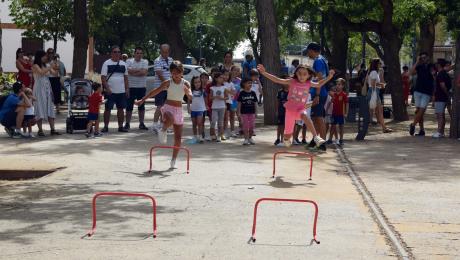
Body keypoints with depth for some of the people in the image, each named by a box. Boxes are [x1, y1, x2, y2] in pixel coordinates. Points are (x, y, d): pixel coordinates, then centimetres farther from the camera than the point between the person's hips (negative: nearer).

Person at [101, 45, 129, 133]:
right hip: (110, 92, -4)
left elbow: (126, 78, 15)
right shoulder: (107, 63, -2)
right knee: (108, 108, -1)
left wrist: (127, 89, 7)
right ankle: (106, 126, 5)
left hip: (122, 92, 4)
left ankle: (120, 126, 13)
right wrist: (107, 88, -16)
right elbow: (103, 77, -7)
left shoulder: (123, 64, 12)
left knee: (121, 108, 6)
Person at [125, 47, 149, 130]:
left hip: (142, 87, 1)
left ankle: (141, 123, 14)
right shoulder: (129, 61, 4)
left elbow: (144, 72, -11)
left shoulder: (145, 62, 5)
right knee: (129, 106, 1)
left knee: (141, 106, 6)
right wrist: (140, 70, -10)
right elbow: (129, 71, -13)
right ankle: (127, 123, 8)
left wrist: (133, 72, -10)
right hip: (131, 87, -1)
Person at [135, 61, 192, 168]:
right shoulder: (168, 83, -3)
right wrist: (142, 100, 0)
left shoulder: (185, 83, 0)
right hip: (168, 107, -3)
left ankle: (173, 160, 13)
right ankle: (163, 130, -10)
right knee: (171, 120, -42)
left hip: (179, 110, 3)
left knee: (178, 137, 2)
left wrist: (187, 92, -33)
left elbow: (190, 97, -11)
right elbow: (154, 92, 1)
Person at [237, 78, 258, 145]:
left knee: (252, 126, 5)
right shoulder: (242, 93, -4)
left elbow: (255, 103, 9)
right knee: (245, 126, -1)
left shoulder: (253, 93, 5)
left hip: (252, 112, 3)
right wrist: (239, 112, -6)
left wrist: (256, 112, 7)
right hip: (244, 112, -3)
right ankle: (246, 139, 7)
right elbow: (239, 103, -2)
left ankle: (250, 138, 21)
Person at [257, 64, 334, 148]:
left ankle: (316, 137, -43)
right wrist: (264, 73, -21)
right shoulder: (292, 82, -9)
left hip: (301, 109, 0)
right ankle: (286, 139, 48)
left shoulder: (308, 84, -2)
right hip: (290, 109, 0)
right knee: (288, 134, 9)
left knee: (305, 117, -38)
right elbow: (277, 80, -13)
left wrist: (329, 77, 6)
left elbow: (319, 85, 17)